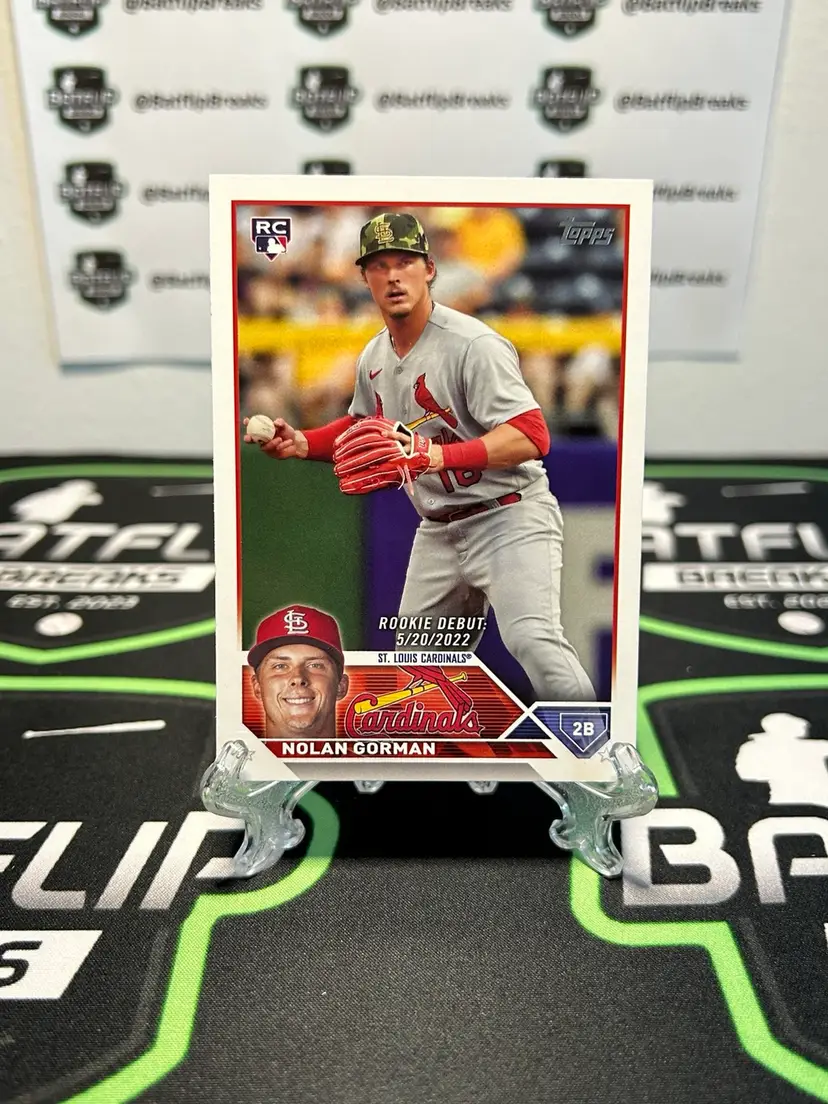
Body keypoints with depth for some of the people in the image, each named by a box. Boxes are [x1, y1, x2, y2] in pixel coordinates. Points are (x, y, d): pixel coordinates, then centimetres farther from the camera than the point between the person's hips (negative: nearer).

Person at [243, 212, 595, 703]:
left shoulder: (473, 344, -17)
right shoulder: (373, 358, 7)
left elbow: (532, 437, -25)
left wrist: (439, 455, -38)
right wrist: (302, 443, 7)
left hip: (509, 517, -7)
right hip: (437, 531, 8)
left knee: (533, 640, -27)